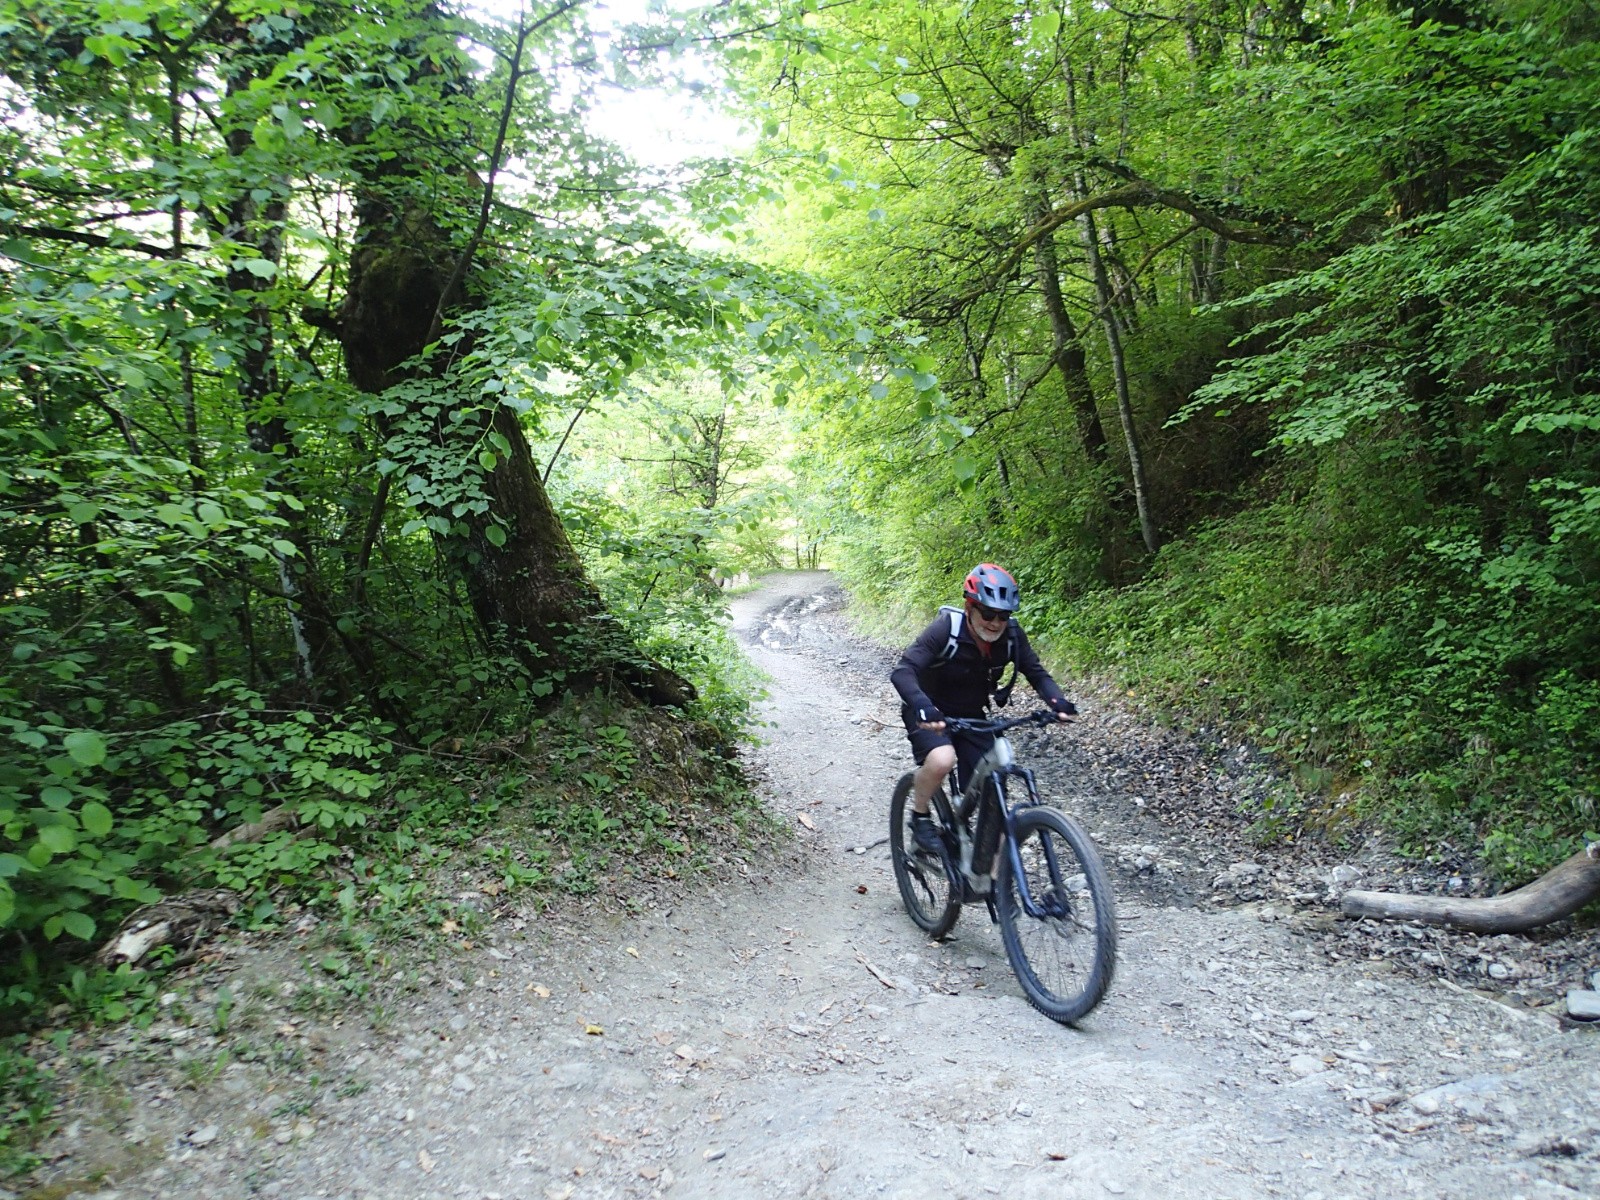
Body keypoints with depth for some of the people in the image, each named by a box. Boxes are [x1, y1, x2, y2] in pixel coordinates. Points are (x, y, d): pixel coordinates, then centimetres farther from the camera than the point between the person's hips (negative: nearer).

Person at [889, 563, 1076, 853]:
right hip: (931, 714, -5)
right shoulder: (946, 630, -28)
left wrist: (1057, 701, -28)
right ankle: (919, 817, -6)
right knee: (942, 759, -33)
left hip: (971, 716, 5)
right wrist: (921, 705, -54)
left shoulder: (1011, 634, -15)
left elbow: (1036, 673, -7)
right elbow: (903, 671, -35)